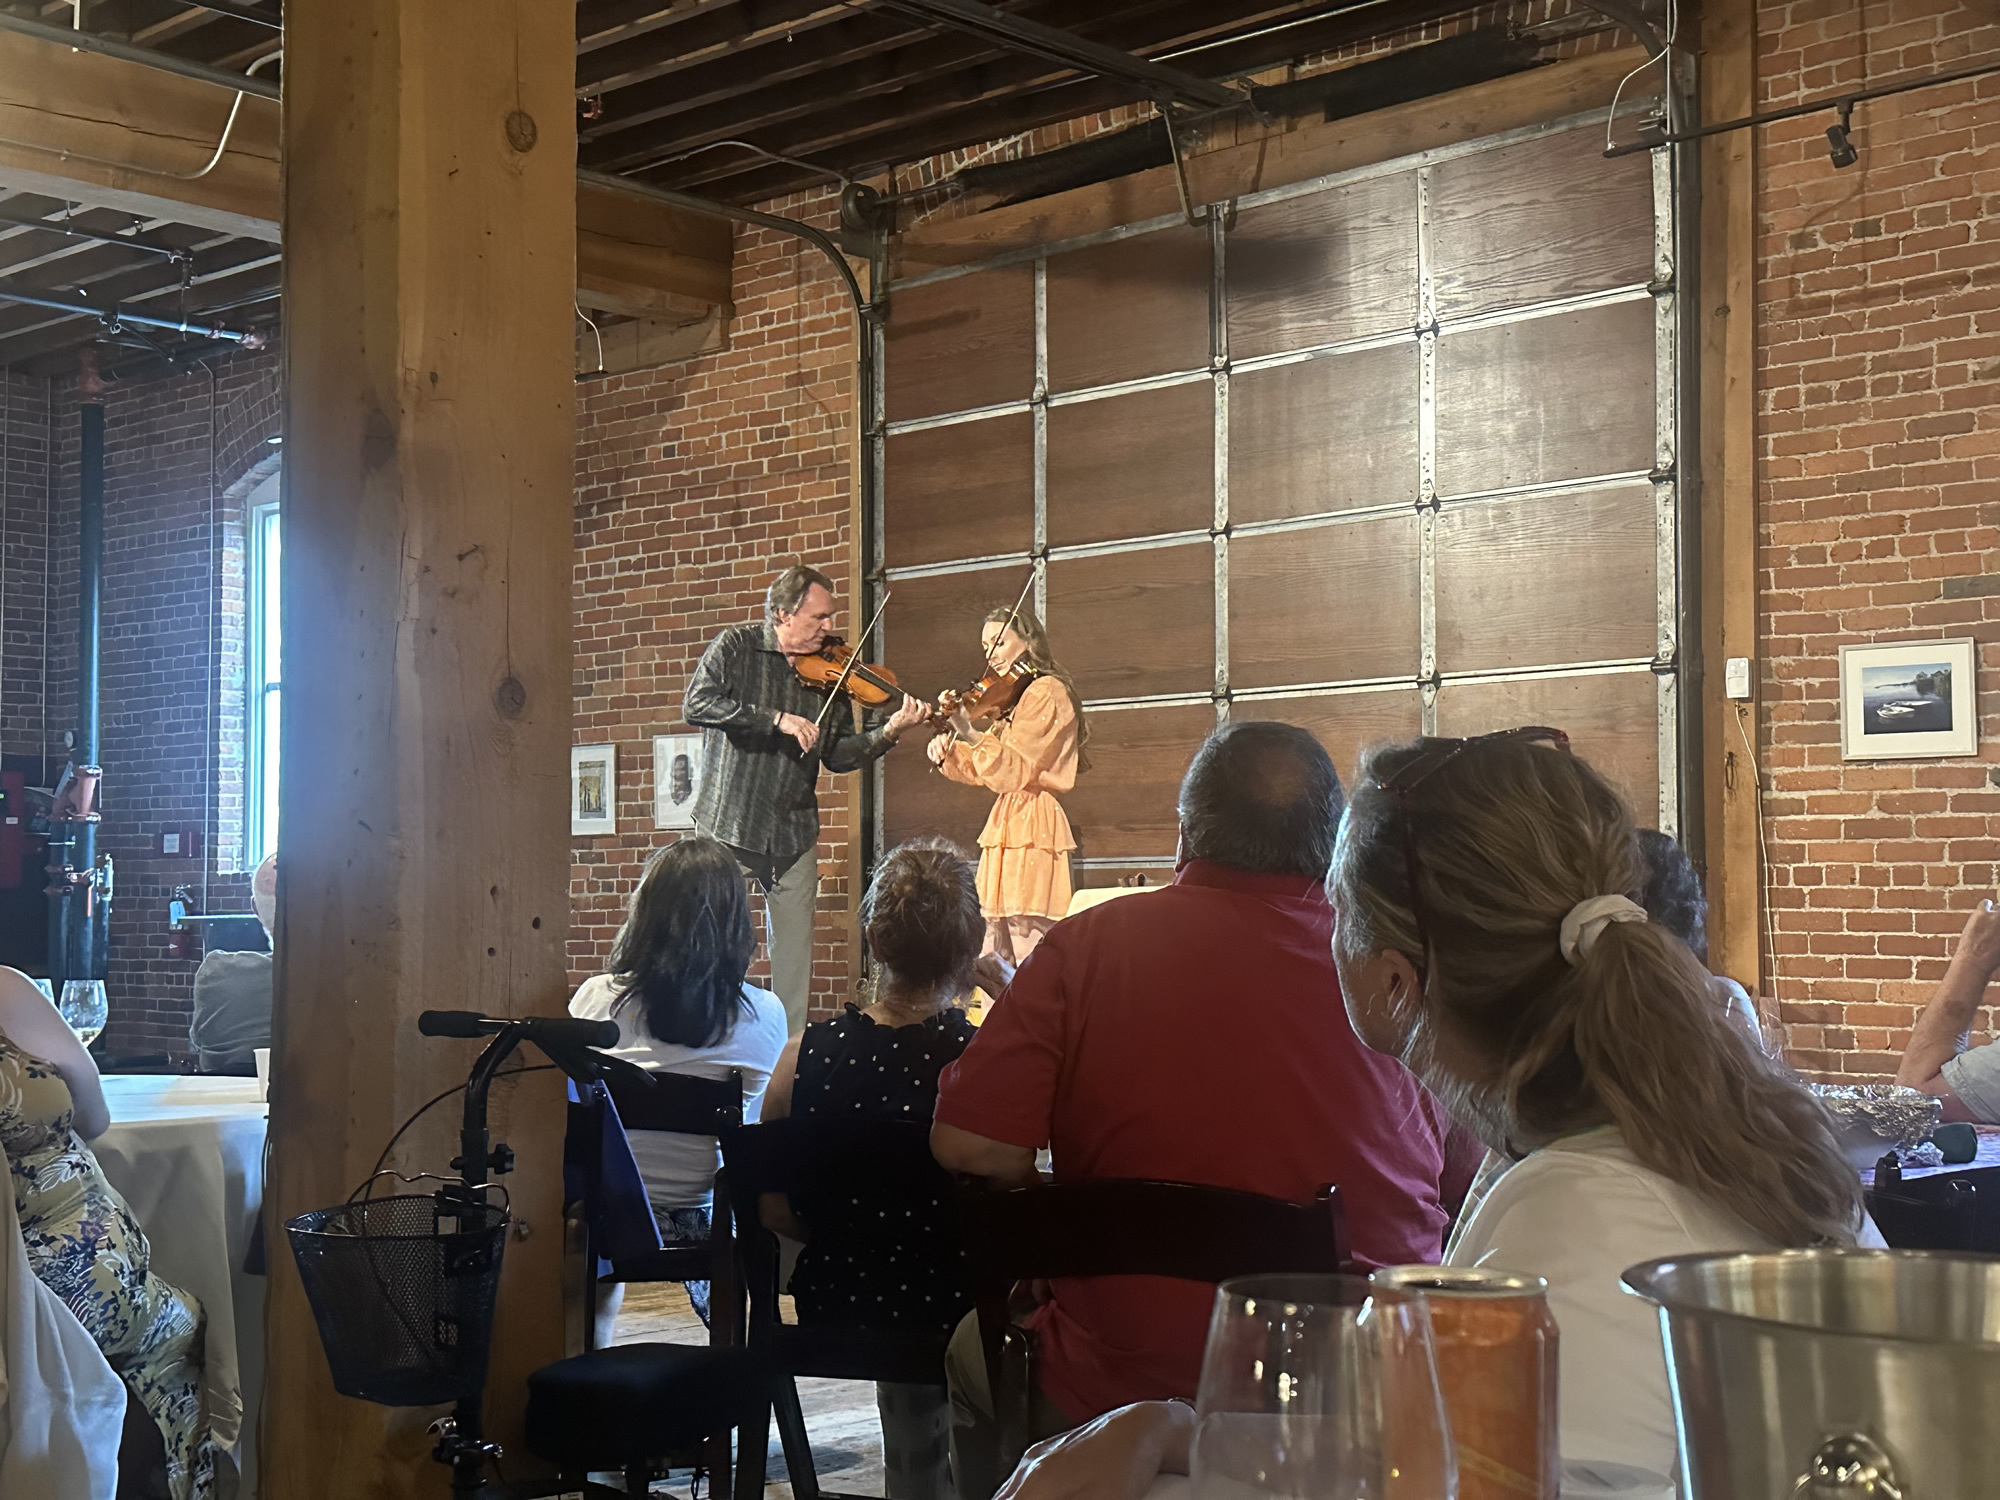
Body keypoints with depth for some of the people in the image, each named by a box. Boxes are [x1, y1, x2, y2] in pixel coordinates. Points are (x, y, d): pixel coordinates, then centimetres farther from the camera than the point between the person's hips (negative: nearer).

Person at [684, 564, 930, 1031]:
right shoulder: (736, 648, -3)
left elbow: (838, 755, 6)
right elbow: (697, 705, -19)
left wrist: (889, 733, -10)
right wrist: (776, 720, -25)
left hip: (793, 835, 4)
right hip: (727, 826, -4)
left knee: (794, 956, 5)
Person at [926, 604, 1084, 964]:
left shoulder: (1046, 691, -8)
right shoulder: (1015, 698, 23)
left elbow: (1013, 771, -18)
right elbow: (984, 771, 19)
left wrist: (968, 734, -28)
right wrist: (949, 754, 1)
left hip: (1031, 826, -10)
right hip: (1008, 823, 10)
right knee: (996, 964, 5)